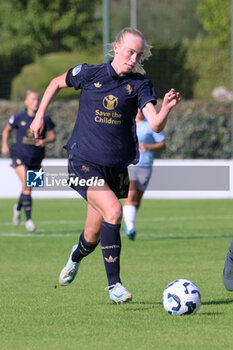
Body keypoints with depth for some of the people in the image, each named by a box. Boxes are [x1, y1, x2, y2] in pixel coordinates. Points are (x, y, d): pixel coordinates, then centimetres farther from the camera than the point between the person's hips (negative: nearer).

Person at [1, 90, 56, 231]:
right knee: (26, 184, -20)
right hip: (20, 155, -3)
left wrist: (44, 141, -17)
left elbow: (52, 136, 3)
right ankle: (29, 219, -16)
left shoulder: (45, 118, -4)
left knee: (28, 188, 13)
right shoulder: (18, 117, -5)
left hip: (36, 158, 3)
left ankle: (18, 208, 45)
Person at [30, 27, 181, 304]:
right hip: (84, 161, -3)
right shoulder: (89, 74, -4)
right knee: (113, 210, -27)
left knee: (93, 235, 11)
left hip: (116, 166, 3)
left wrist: (166, 108, -34)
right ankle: (114, 286, -20)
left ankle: (75, 258, 49)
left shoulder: (140, 84, -2)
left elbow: (155, 125, -14)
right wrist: (39, 115, 14)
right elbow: (57, 83, 15)